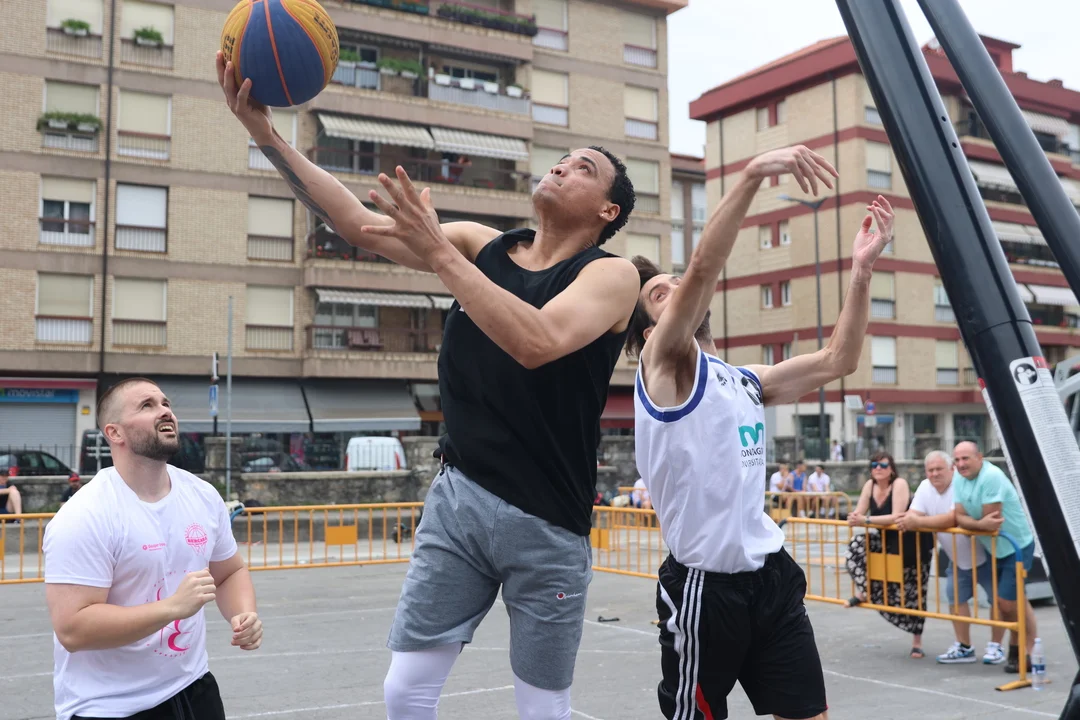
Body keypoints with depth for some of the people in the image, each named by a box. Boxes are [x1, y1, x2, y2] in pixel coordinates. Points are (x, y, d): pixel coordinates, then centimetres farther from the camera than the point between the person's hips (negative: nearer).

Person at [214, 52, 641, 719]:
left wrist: (439, 253, -28)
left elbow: (537, 343, -28)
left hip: (547, 524, -3)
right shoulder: (482, 243, 5)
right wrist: (264, 131, -13)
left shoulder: (613, 274, -8)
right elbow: (359, 223, -4)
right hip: (458, 496, 4)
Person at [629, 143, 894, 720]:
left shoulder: (746, 381, 16)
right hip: (705, 585, -7)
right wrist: (754, 172, -28)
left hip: (770, 576, 7)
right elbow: (703, 268, -21)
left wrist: (861, 268, 5)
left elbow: (837, 360, 13)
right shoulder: (663, 363, -6)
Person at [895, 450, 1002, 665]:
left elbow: (952, 519, -39)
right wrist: (907, 520, -33)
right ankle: (964, 647, 19)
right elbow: (913, 515, -8)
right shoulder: (925, 487, -3)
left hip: (984, 555, -7)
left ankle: (995, 647, 14)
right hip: (958, 558, 7)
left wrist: (917, 522, -41)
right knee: (956, 599, 9)